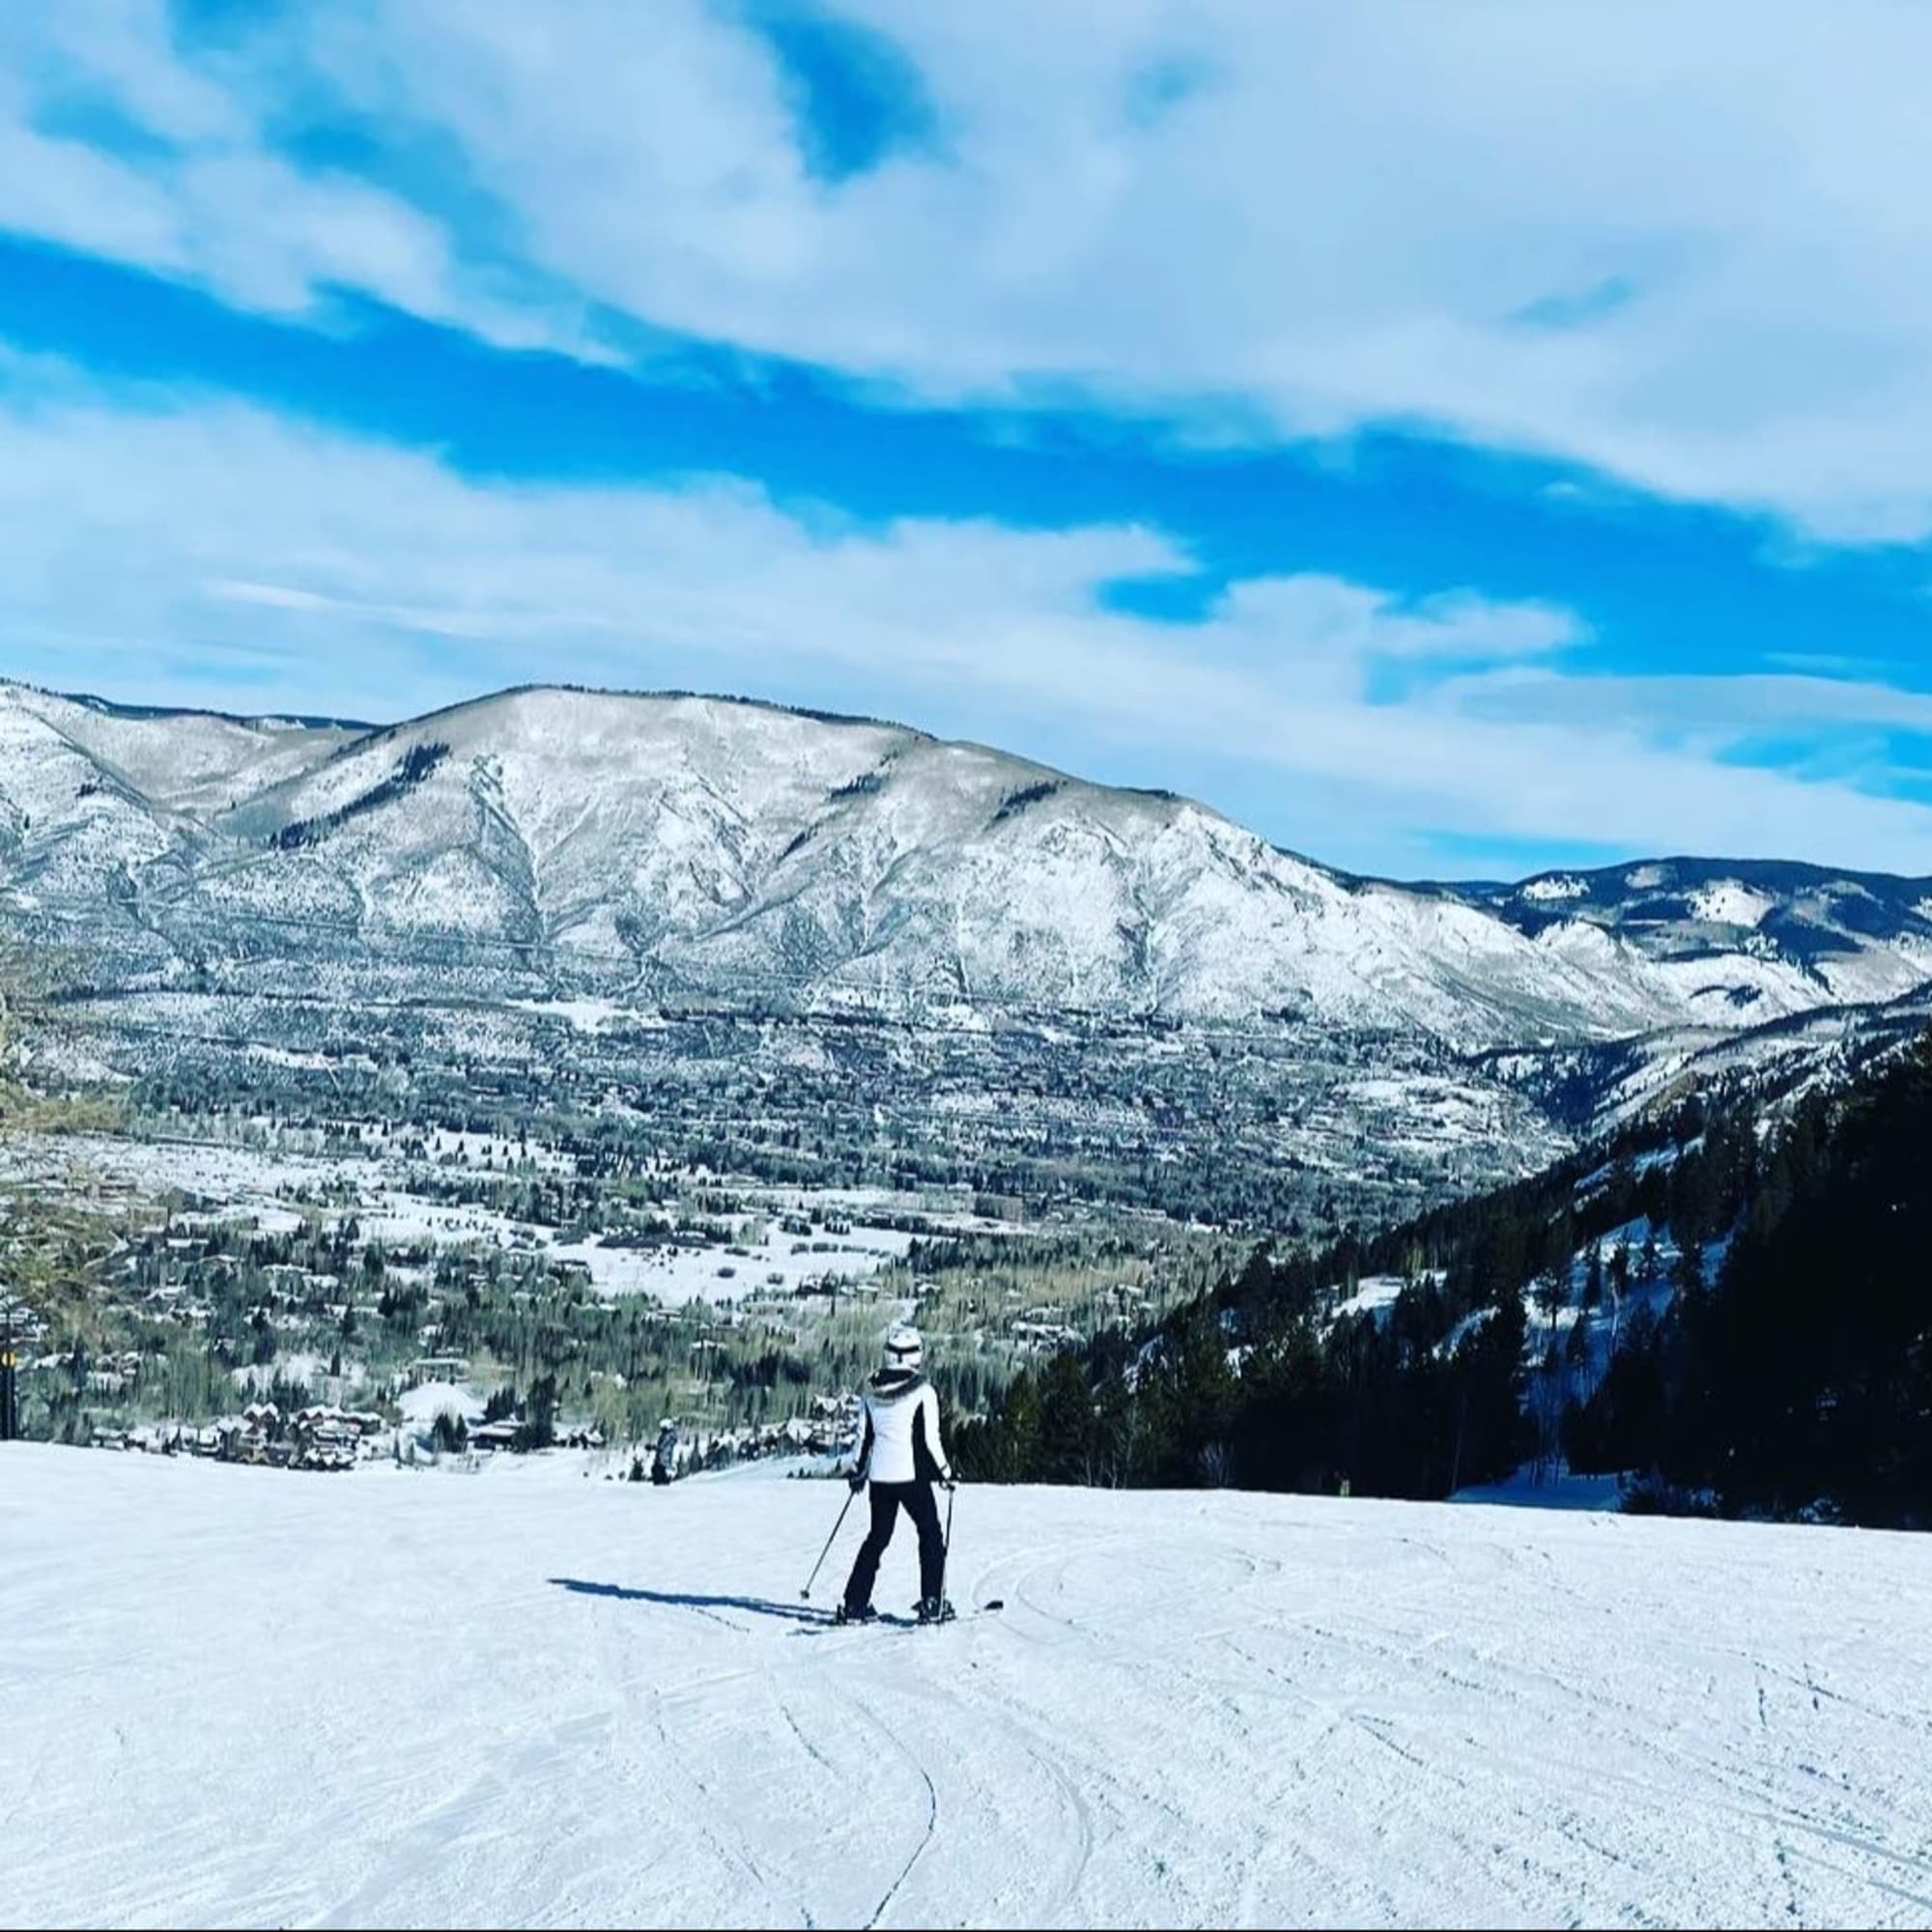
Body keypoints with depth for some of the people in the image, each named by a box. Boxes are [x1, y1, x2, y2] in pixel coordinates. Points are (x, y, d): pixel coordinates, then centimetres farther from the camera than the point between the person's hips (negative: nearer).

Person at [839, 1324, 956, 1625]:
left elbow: (866, 1436, 7)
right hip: (912, 1475, -4)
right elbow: (929, 1439, -11)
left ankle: (854, 1604, 12)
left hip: (880, 1476, 5)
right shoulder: (922, 1391, -12)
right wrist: (944, 1472, 2)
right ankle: (931, 1603, 7)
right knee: (930, 1534, 12)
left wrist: (859, 1472, 19)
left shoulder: (871, 1390, 2)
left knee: (877, 1537, 16)